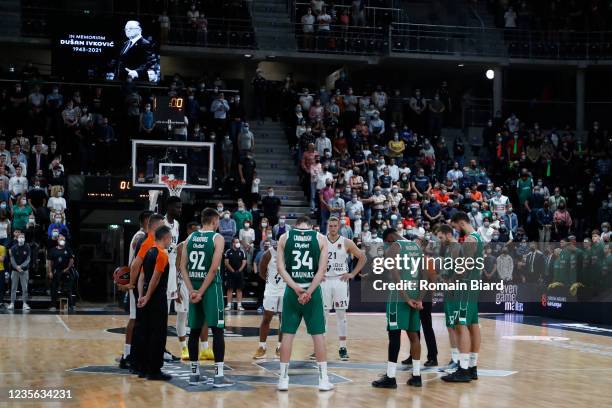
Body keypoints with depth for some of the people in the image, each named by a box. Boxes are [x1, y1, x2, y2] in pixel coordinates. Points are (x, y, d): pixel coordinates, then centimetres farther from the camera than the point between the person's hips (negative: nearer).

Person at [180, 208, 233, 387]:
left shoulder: (190, 238, 9)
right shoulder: (217, 238, -6)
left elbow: (183, 266, 3)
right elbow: (214, 268, -15)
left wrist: (192, 290, -2)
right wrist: (202, 292, -12)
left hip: (194, 288, 5)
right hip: (211, 287, -5)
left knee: (194, 331, 12)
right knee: (218, 331, -2)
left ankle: (194, 373, 16)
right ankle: (218, 376, -6)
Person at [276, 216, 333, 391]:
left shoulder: (284, 237, 5)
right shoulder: (320, 238, 3)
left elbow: (280, 267, -4)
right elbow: (322, 269, -6)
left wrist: (296, 288, -11)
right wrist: (309, 291, -10)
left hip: (292, 290, 1)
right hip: (313, 290, -1)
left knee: (287, 334, 6)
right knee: (318, 334, 5)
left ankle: (283, 379, 8)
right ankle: (323, 379, 7)